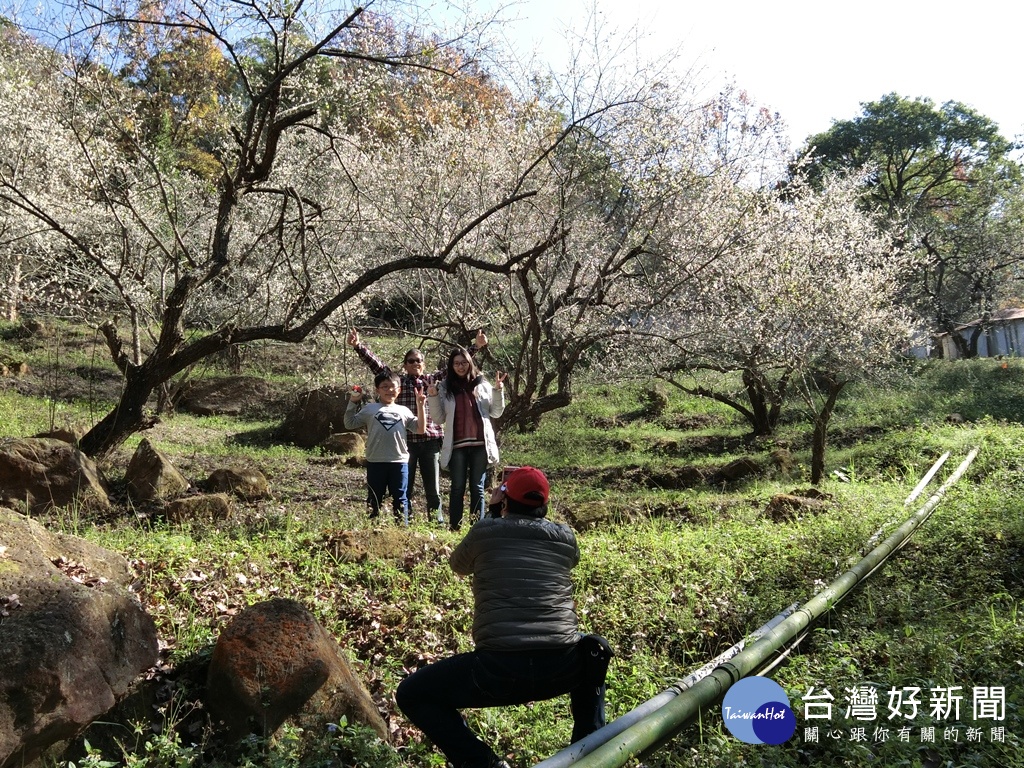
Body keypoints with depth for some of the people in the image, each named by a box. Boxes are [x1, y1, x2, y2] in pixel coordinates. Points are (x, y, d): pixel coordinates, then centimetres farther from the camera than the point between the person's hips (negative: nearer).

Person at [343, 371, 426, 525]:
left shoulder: (404, 411, 10)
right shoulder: (369, 409, 6)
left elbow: (420, 429, 4)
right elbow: (350, 424, 4)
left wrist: (420, 406, -2)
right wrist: (352, 403, -3)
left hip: (399, 462, 1)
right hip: (375, 462, -1)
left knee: (400, 500, 6)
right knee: (374, 500, 10)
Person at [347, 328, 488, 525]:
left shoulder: (434, 380, 12)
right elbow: (376, 363, -1)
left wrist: (476, 346, 6)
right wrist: (358, 346, -12)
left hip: (431, 440, 1)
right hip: (405, 441, -1)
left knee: (433, 488, 8)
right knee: (404, 488, 7)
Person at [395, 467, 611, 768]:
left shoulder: (484, 531, 4)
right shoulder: (565, 537, 10)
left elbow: (457, 565, 26)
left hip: (500, 669, -3)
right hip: (562, 668, 4)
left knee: (411, 694, 16)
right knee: (590, 656, 39)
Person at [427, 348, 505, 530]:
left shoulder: (482, 384, 9)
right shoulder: (445, 387, 7)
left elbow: (496, 413, 10)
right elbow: (440, 418, 6)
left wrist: (499, 390, -3)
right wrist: (433, 397, -7)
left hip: (480, 444, 1)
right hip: (457, 445, -1)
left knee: (477, 488, 5)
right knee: (458, 487, 3)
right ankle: (454, 528, 7)